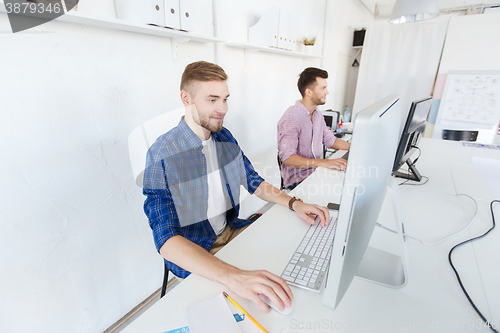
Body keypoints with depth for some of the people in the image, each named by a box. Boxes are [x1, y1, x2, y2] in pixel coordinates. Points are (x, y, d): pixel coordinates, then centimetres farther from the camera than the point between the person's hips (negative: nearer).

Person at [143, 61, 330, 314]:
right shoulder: (162, 155, -23)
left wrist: (294, 203, -11)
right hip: (191, 252, -6)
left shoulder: (224, 137, -1)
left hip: (230, 230, 7)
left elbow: (253, 181, 7)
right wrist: (232, 276, -44)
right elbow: (166, 238, -30)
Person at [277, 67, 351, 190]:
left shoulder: (317, 115, 11)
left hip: (315, 171, 8)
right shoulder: (291, 118, -20)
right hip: (298, 179, -8)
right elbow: (287, 158, -28)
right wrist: (323, 162, -37)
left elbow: (330, 140, 18)